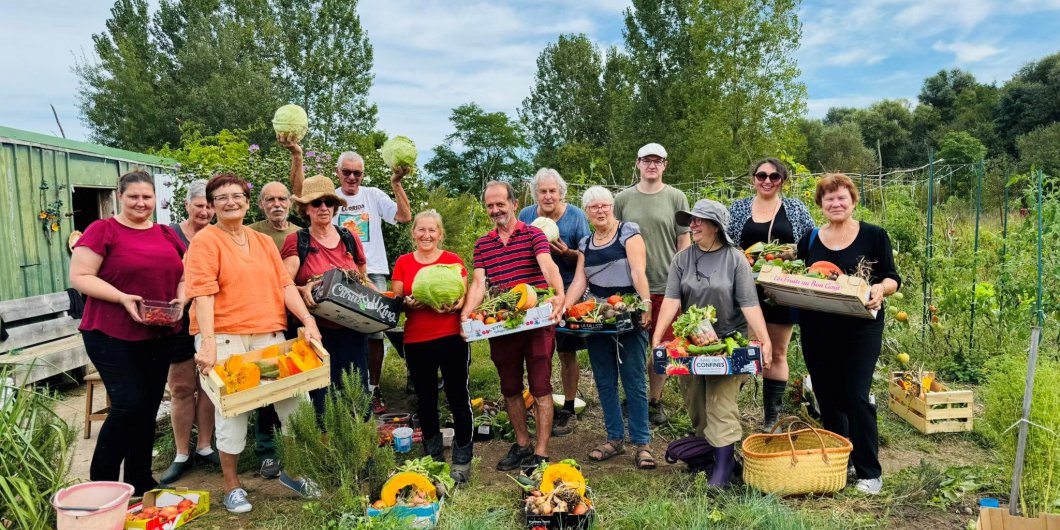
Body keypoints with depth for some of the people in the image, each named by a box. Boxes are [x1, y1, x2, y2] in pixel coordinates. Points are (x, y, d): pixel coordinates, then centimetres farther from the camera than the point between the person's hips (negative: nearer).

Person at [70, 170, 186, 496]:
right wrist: (123, 298, -22)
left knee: (148, 408, 10)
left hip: (159, 336, 5)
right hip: (112, 334, -5)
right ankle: (101, 482, 10)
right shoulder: (102, 230, -5)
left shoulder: (167, 235, 11)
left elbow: (184, 274, 16)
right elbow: (79, 277, -10)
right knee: (128, 403, -10)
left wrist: (180, 299, -4)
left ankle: (141, 483, 24)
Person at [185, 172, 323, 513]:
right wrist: (207, 342, -20)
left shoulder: (264, 242, 16)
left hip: (269, 335, 5)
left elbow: (285, 285, 9)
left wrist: (307, 320, -4)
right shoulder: (206, 240, -1)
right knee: (232, 410, 1)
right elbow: (203, 293, -11)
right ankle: (232, 487, 21)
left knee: (294, 400, 1)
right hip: (224, 337, -4)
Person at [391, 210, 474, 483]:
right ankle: (433, 457, 29)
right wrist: (409, 303, -15)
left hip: (451, 338, -2)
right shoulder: (403, 263, 6)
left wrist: (453, 306, -21)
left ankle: (462, 460, 13)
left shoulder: (453, 261, 1)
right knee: (425, 399, 13)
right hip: (416, 341, 2)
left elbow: (464, 299, 1)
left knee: (458, 397, 0)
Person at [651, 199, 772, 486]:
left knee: (721, 404, -5)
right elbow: (671, 300, -7)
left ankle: (723, 463, 4)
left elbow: (749, 304, -10)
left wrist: (765, 341, -19)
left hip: (727, 343, -3)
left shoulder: (735, 259, -5)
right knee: (695, 402, 11)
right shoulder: (683, 259, 3)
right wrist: (657, 336, -18)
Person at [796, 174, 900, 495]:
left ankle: (870, 472, 8)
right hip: (817, 331, 3)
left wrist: (880, 289, -20)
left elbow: (892, 278, 1)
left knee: (855, 396, -7)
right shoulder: (809, 240, 9)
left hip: (861, 328, -3)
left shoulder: (874, 236, 1)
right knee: (827, 398, 10)